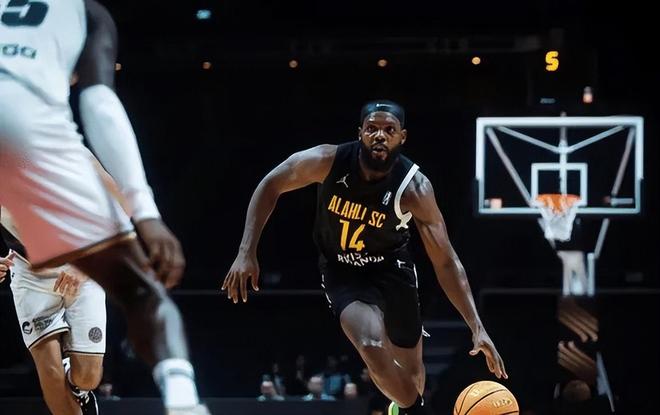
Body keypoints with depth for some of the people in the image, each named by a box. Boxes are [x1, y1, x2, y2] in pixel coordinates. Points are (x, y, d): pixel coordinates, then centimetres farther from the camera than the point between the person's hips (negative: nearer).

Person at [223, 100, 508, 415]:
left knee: (411, 371, 11)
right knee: (373, 348, -27)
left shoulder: (414, 188, -26)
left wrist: (477, 327, -29)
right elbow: (270, 186, -8)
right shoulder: (328, 161, -25)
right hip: (342, 272, -1)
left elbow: (445, 262, -22)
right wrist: (247, 253, -15)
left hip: (390, 268, 1)